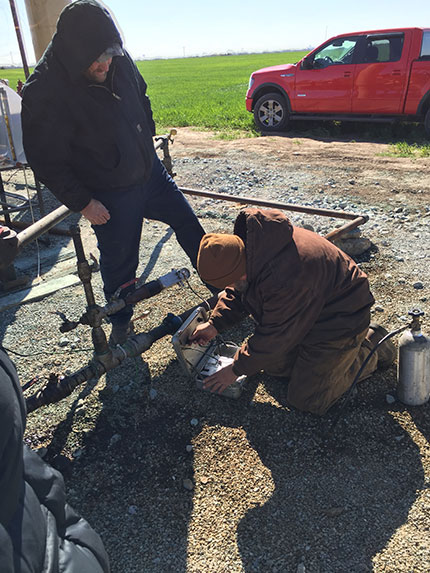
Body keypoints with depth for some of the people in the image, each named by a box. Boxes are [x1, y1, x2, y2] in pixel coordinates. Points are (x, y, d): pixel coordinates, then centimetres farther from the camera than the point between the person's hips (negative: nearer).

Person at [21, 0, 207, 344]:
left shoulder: (120, 61, -6)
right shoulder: (44, 93, -22)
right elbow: (47, 162, -17)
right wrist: (82, 202, -16)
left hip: (150, 171, 6)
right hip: (110, 195, -6)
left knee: (189, 226, 14)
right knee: (119, 260, 8)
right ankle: (121, 322, 34)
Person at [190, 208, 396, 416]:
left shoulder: (285, 281, -40)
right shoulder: (247, 245, -12)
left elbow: (273, 338, -25)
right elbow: (236, 293, 7)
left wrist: (236, 370, -12)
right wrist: (215, 324, -1)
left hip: (340, 320, -9)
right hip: (306, 311, 9)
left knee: (305, 398, -4)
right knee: (274, 366, 14)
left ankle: (371, 346, 11)